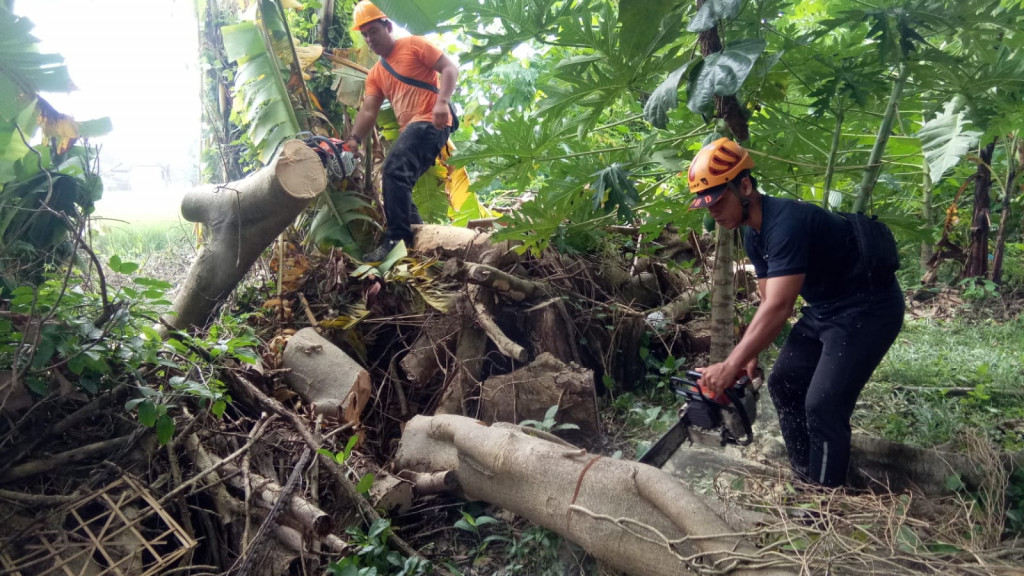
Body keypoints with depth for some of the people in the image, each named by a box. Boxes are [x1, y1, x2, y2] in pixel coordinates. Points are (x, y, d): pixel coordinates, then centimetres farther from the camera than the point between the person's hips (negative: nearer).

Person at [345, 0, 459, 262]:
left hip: (429, 123, -9)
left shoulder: (413, 45, 4)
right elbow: (368, 110, 10)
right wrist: (354, 138, -7)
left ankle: (396, 239, -27)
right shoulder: (375, 74, 21)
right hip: (410, 129, 9)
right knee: (398, 185, 7)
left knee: (394, 170, -26)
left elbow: (450, 68, -4)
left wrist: (442, 102, -21)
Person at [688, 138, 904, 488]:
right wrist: (750, 355, -5)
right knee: (783, 383, 10)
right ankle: (804, 476, 24)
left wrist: (730, 367, -39)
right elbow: (767, 301, 5)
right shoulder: (752, 233, 1)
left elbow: (778, 308, -38)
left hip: (868, 310, -10)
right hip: (824, 309, 10)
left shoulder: (787, 223, -31)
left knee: (823, 405, -14)